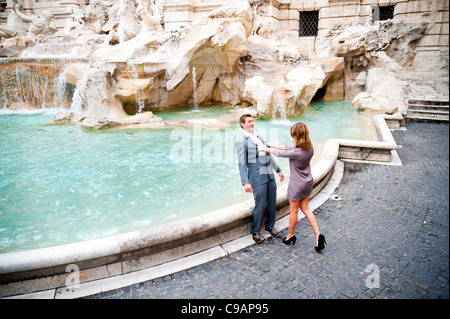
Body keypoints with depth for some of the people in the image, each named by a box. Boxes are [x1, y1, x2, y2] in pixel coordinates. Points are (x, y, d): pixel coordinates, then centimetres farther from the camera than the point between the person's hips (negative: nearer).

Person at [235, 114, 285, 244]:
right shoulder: (241, 142, -7)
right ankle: (255, 231, 20)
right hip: (257, 178, -7)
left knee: (272, 203, 14)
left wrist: (278, 170, 22)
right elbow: (242, 163, -12)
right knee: (260, 205, 0)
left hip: (269, 176, 7)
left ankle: (270, 226, 34)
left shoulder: (260, 137, 16)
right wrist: (246, 182, -19)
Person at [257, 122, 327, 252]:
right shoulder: (310, 147, -8)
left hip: (297, 184, -7)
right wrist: (273, 145, 12)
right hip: (308, 182, 8)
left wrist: (265, 148, 2)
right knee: (305, 208, 21)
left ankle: (290, 236, 34)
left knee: (293, 211, 13)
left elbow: (279, 153, -15)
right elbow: (290, 147, 4)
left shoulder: (296, 153, -31)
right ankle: (318, 235, 15)